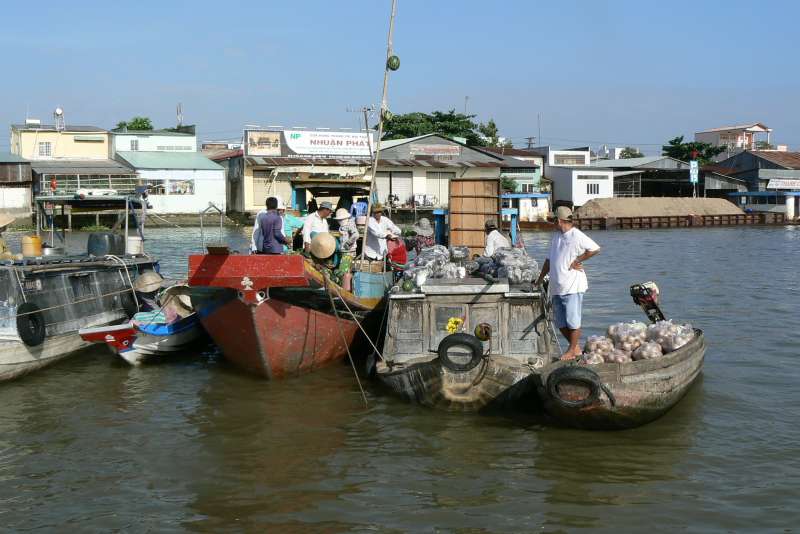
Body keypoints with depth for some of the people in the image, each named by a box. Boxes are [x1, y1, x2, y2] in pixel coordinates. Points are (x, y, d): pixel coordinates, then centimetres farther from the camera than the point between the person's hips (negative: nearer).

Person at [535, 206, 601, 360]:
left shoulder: (577, 236, -10)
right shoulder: (556, 236, 16)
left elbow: (595, 249, -17)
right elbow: (549, 260, 22)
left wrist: (577, 261, -13)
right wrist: (540, 279, 19)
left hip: (573, 286, -9)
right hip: (557, 287, 9)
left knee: (572, 321, -5)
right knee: (560, 323, 10)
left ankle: (572, 350, 6)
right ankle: (576, 347, 22)